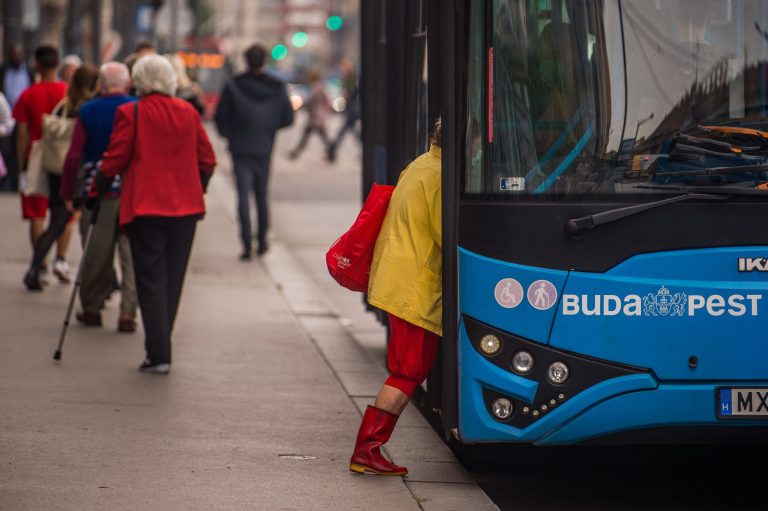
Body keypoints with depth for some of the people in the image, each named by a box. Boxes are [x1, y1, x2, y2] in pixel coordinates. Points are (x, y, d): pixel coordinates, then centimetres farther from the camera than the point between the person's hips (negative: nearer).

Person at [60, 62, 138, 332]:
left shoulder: (88, 112, -1)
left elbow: (74, 156, -6)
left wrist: (67, 194, 1)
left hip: (98, 194, 0)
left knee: (96, 256, 11)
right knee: (132, 255, 2)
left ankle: (91, 309, 19)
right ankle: (127, 313, -4)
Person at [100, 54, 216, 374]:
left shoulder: (130, 114, -8)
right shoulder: (189, 112, 6)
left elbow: (114, 160, -6)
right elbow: (207, 160, 10)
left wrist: (98, 191, 8)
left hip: (145, 206, -4)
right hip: (186, 206, 4)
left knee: (150, 279, -1)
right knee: (172, 277, 12)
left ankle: (159, 355, -7)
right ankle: (160, 345, 16)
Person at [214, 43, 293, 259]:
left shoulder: (233, 87, -7)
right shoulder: (277, 88, -1)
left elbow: (220, 117, -5)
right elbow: (288, 118, 2)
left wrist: (229, 134, 14)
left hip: (240, 148, -2)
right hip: (264, 149, 2)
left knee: (243, 195, -3)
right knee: (262, 195, 14)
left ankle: (246, 244, -12)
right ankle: (262, 242, 17)